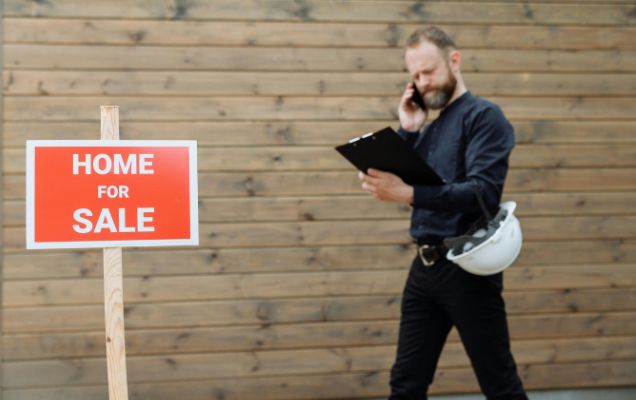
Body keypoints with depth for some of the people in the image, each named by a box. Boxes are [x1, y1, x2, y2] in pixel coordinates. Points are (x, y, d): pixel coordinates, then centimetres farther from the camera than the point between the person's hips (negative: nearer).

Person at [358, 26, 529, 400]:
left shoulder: (483, 116, -8)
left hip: (467, 267, -7)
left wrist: (410, 194, -31)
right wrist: (408, 130, 2)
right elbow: (399, 184, 10)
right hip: (425, 267, 7)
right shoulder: (431, 128, 16)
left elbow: (484, 192, -22)